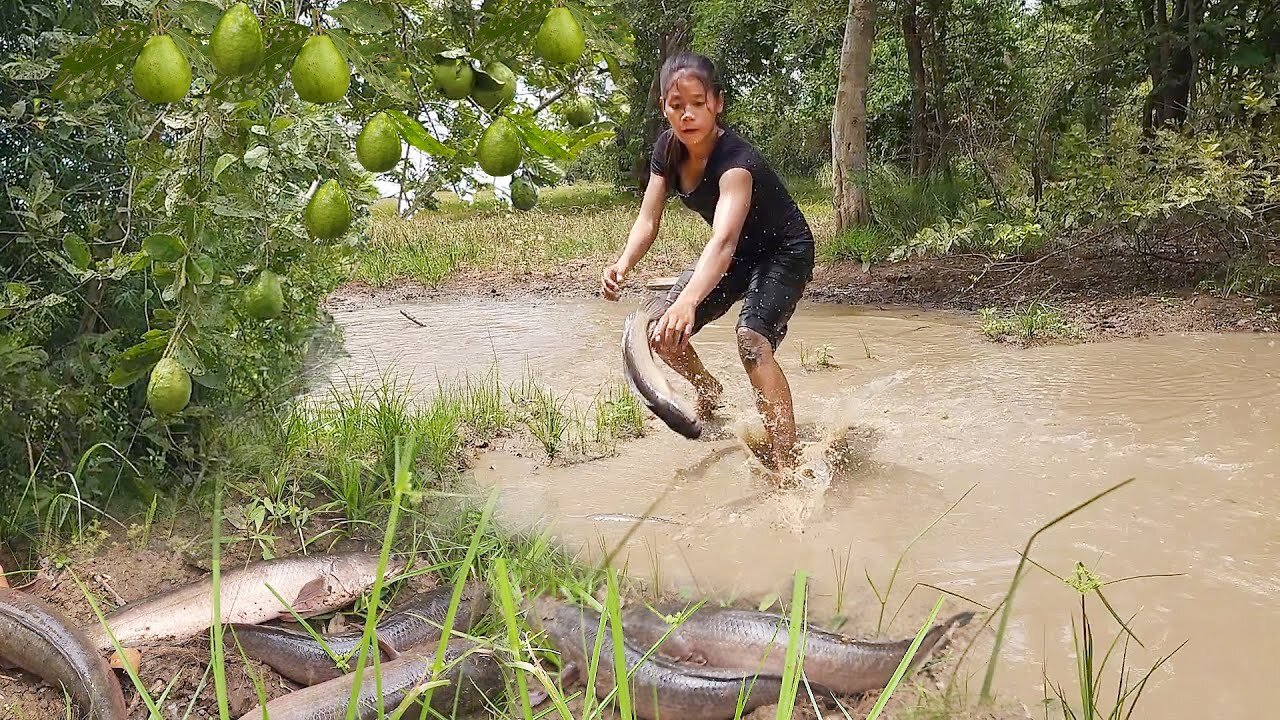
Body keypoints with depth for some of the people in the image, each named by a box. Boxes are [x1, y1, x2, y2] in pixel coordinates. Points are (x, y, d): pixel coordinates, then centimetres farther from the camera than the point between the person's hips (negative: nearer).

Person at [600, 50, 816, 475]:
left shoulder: (736, 160, -34)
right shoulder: (667, 149, -12)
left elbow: (724, 239, -49)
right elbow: (648, 221, -13)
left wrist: (688, 302, -65)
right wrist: (622, 266, -34)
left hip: (783, 253, -7)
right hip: (737, 254, 7)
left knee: (753, 337, -31)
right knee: (660, 331, -4)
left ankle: (785, 464, -26)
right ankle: (708, 390, 27)